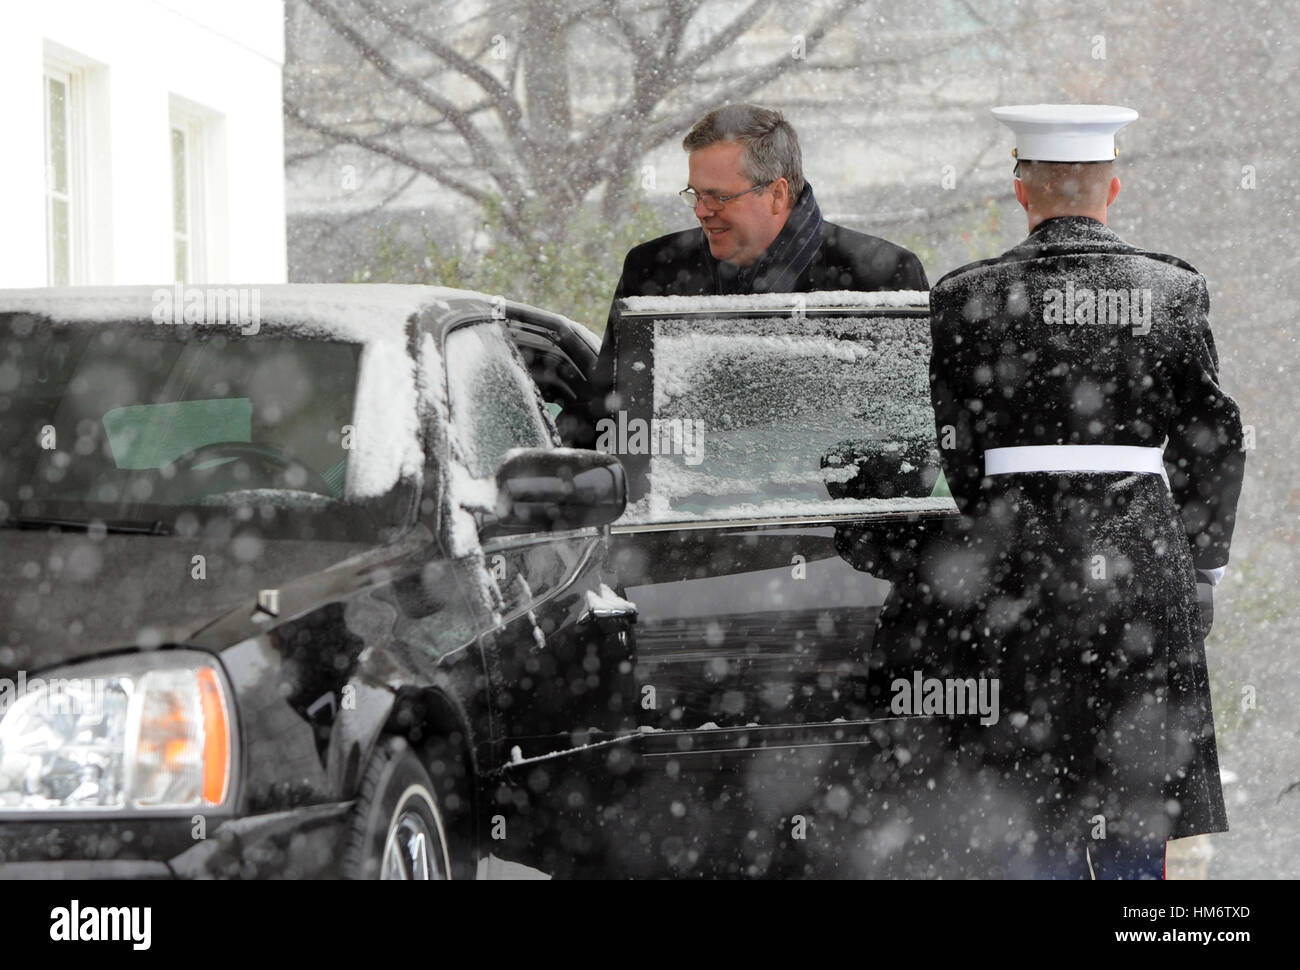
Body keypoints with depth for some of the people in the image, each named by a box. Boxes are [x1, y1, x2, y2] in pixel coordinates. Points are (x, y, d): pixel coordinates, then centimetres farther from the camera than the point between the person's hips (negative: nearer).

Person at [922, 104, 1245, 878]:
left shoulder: (967, 297, -1)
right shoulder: (1173, 290, 2)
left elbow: (951, 451, 0)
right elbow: (1213, 443, 3)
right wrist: (1198, 571, 13)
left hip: (1018, 551, -1)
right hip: (1140, 549, 1)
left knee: (1034, 822, 4)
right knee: (1136, 813, 8)